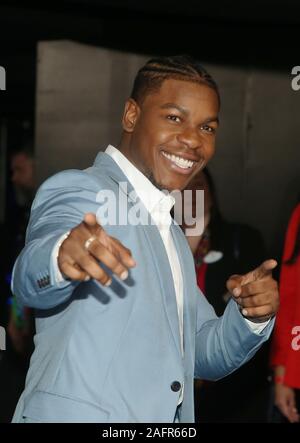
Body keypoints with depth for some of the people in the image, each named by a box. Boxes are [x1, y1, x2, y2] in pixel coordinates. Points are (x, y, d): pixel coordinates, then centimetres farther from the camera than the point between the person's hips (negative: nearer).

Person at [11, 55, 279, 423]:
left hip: (165, 422, 8)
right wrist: (62, 256, -51)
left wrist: (252, 315, -3)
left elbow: (205, 356, 16)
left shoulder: (169, 234, 16)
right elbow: (31, 280, -29)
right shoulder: (79, 190, -9)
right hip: (75, 416, -8)